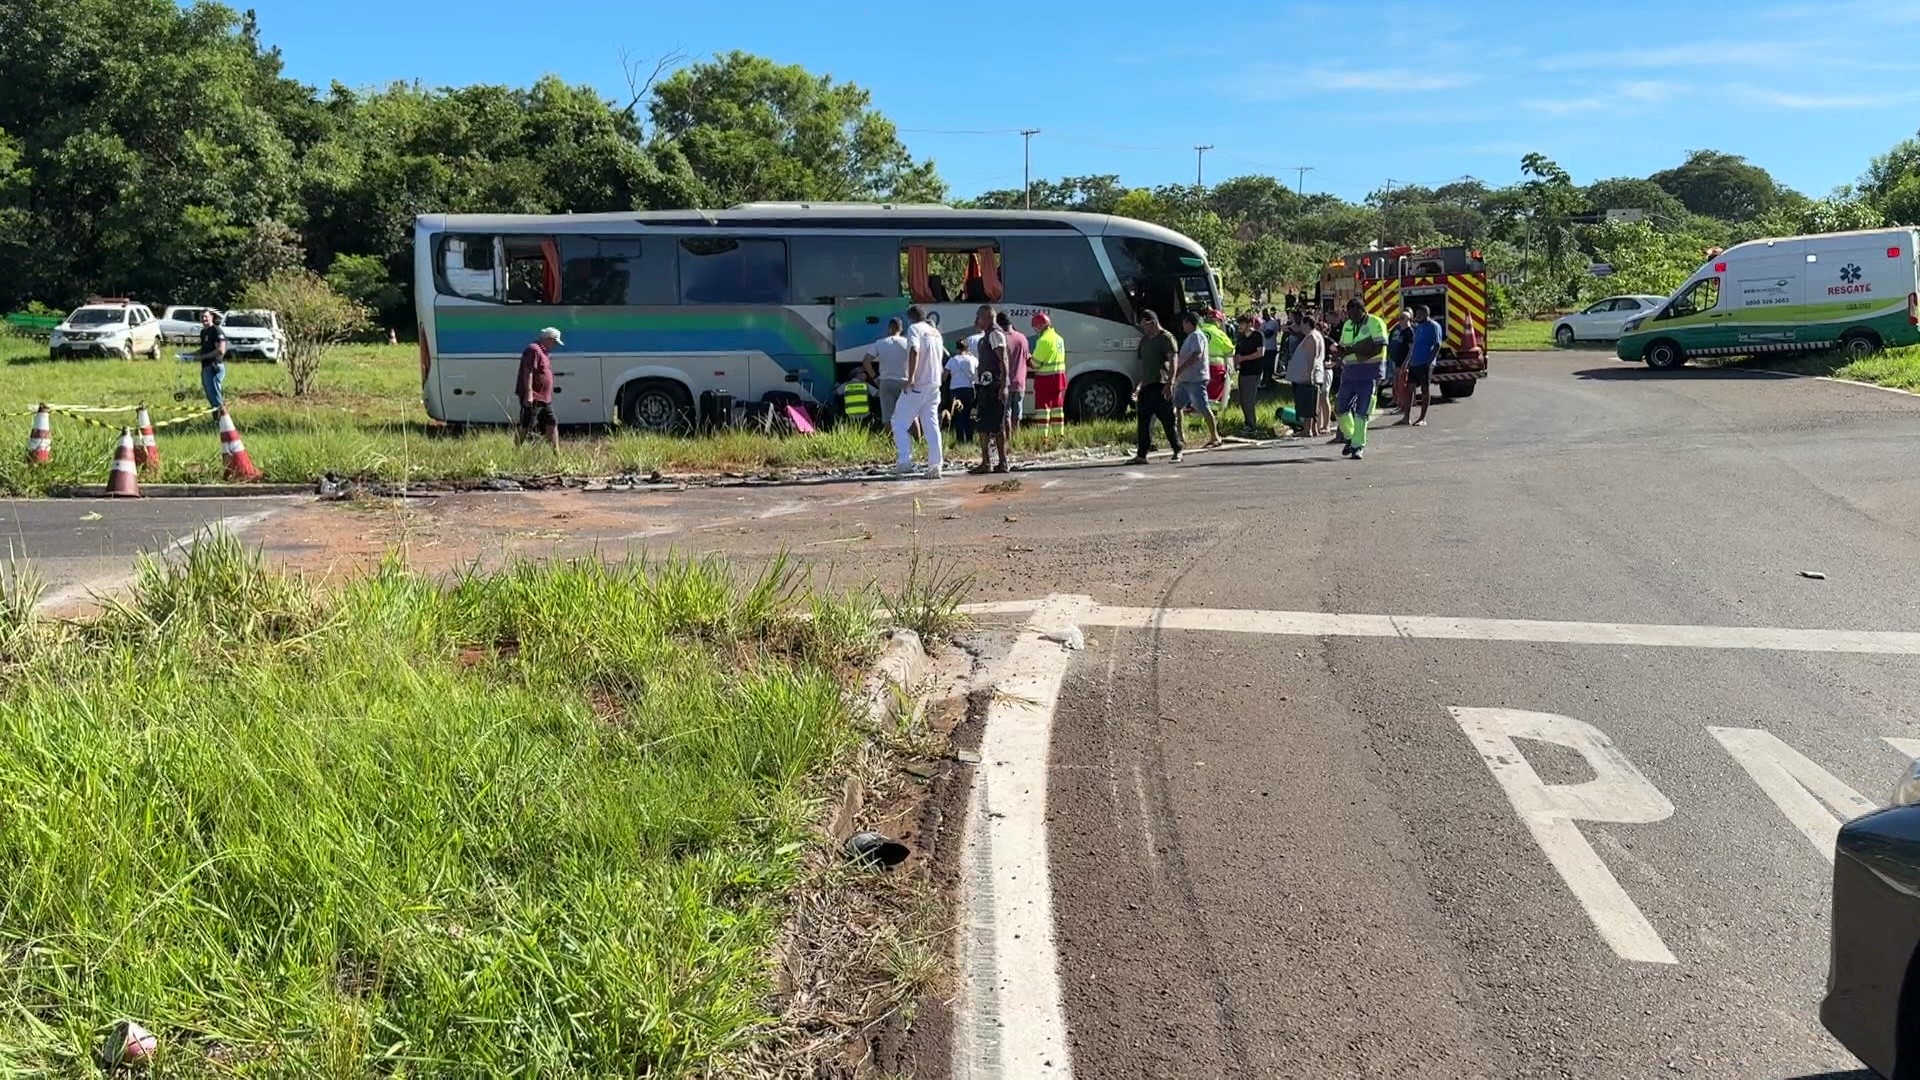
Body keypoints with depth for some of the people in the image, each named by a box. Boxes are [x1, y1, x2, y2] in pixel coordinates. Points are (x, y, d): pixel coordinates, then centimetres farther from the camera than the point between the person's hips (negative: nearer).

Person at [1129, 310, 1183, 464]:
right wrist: (1140, 385, 21)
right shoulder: (1144, 340, 20)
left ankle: (1177, 451, 6)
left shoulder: (1166, 338, -5)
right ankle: (1141, 454, 3)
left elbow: (1172, 363, -12)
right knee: (1143, 421, 3)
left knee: (1168, 420, -3)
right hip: (1146, 386, 8)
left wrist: (1170, 383, -20)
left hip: (1160, 386, -8)